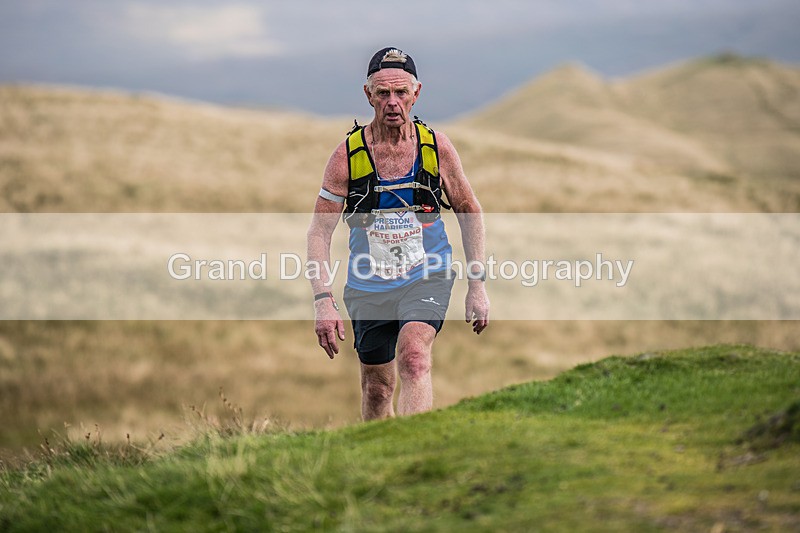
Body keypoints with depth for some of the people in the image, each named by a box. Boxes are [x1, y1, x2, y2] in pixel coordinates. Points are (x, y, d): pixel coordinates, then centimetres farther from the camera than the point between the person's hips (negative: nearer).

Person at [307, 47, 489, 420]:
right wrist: (323, 301, -18)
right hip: (368, 287, 1)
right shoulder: (348, 154, -10)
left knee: (414, 360, -27)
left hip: (426, 278, -1)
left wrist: (477, 285, 1)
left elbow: (469, 211, 7)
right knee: (377, 388, 12)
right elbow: (319, 232, -8)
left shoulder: (437, 147, -6)